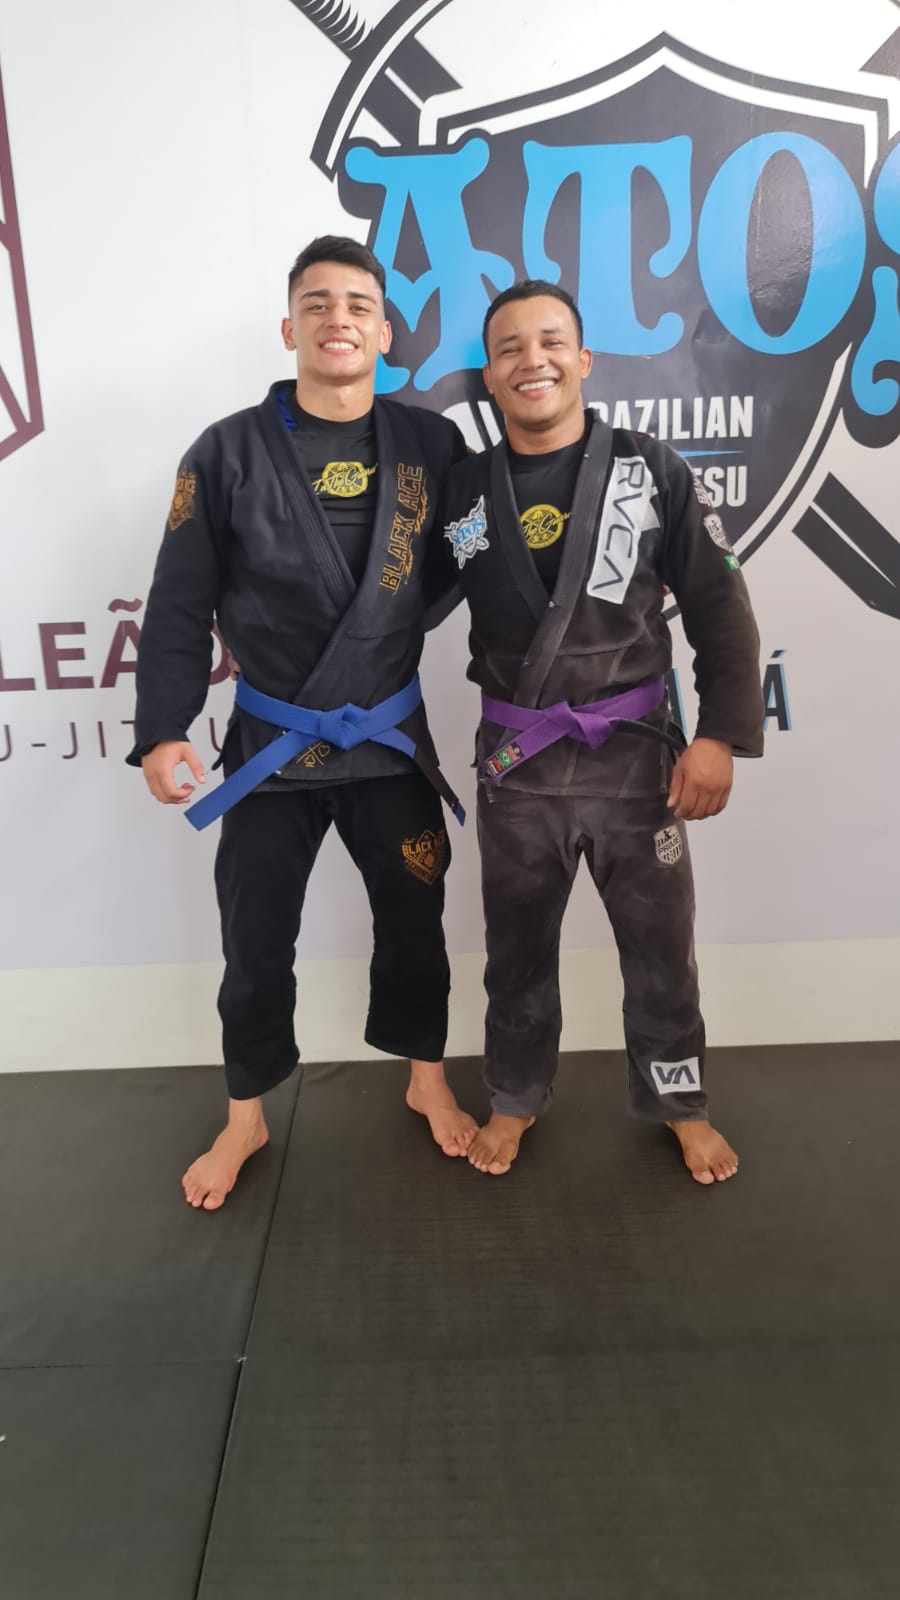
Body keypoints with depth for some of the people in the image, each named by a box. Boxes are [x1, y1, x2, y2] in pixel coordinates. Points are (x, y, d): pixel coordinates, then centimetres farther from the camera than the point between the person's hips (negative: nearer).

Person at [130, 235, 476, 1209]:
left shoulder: (431, 445, -1)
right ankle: (244, 1121, 33)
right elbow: (180, 606, -6)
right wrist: (162, 731, -12)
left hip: (392, 738, 2)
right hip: (270, 743, -1)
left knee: (413, 921, 15)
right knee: (257, 944, 10)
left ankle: (427, 1082, 40)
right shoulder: (228, 453, -6)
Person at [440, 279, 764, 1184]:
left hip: (634, 749, -1)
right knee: (517, 944, 15)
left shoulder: (652, 471, -3)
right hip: (515, 759, 1)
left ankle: (678, 1104, 36)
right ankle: (514, 1100, 37)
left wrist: (721, 734, -9)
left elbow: (718, 606, -2)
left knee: (659, 943, 12)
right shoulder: (463, 490, 1)